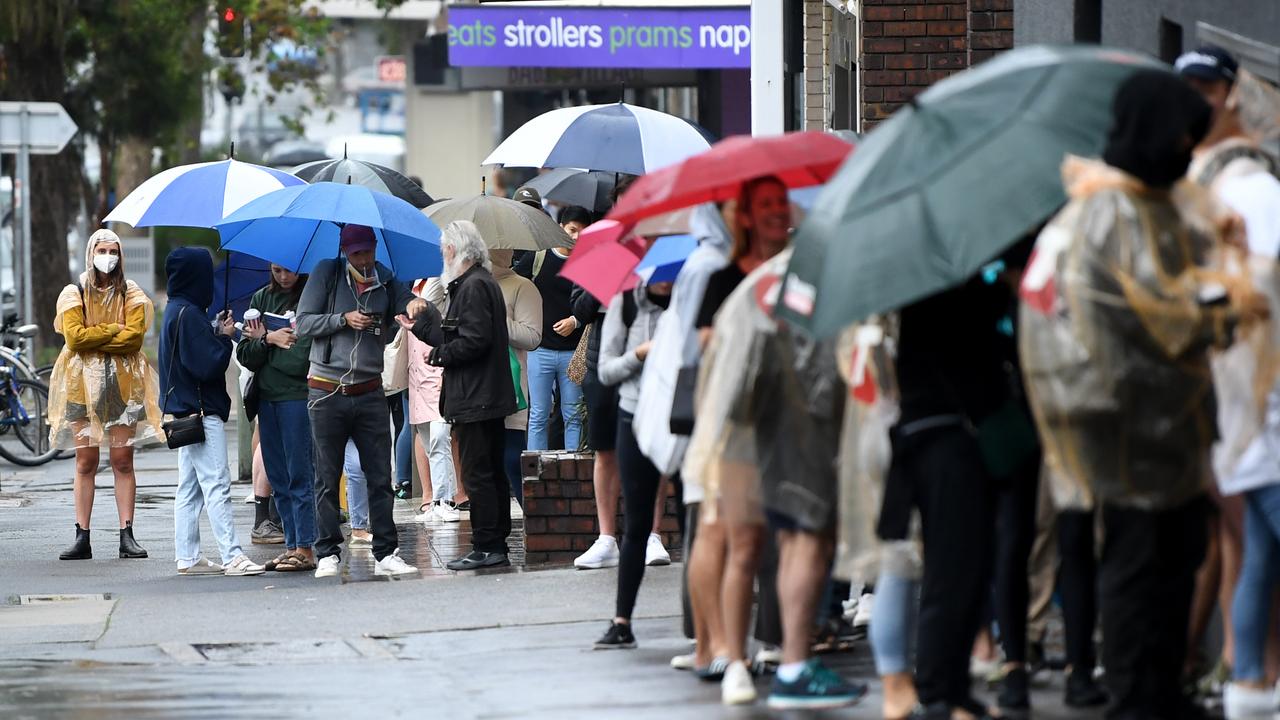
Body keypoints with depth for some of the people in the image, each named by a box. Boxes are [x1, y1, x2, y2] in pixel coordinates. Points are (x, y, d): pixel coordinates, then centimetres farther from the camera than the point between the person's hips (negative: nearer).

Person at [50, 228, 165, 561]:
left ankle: (127, 535, -2)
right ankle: (82, 538, -2)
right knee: (85, 462, -2)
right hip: (83, 383, -1)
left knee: (123, 461, -3)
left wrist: (93, 341, -9)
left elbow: (134, 336, -5)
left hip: (123, 382, 1)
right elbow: (74, 336, -6)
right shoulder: (74, 294, 7)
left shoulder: (131, 294, 9)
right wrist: (114, 329, -5)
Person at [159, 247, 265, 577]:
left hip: (186, 410, 10)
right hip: (202, 411, -10)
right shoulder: (189, 314, -17)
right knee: (216, 485, -12)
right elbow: (209, 364, -21)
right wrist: (225, 336, -6)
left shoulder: (177, 311, 14)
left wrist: (217, 333, 7)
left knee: (189, 489, 12)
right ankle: (232, 557, -15)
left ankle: (187, 558, 15)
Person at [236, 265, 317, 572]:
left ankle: (305, 549, -4)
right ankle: (292, 545, 13)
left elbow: (303, 357, -12)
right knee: (278, 478, 8)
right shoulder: (261, 299, 12)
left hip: (297, 394, -6)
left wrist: (262, 340, -4)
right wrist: (268, 340, -10)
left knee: (300, 474, -6)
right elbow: (245, 356, 8)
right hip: (267, 398, 6)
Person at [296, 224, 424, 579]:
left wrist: (416, 306, -27)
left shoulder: (387, 283, 6)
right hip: (327, 392, -2)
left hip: (369, 393, 2)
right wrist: (344, 319, -16)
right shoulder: (326, 274, 0)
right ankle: (328, 554, 9)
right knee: (328, 479, 3)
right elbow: (304, 323, -3)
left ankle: (386, 554, 4)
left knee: (380, 478, 1)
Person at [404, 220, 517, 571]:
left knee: (477, 473, -7)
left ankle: (486, 547, -7)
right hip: (489, 396, 11)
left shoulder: (474, 286, -16)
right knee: (492, 473, 13)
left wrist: (439, 354, -9)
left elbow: (473, 340, -22)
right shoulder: (481, 283, 17)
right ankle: (497, 546, 17)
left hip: (475, 398, -11)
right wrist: (420, 327, 26)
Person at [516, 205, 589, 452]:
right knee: (539, 416, 3)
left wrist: (576, 321, -8)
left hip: (572, 352, 0)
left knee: (573, 415, 4)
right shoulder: (538, 258, 3)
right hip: (541, 349, 0)